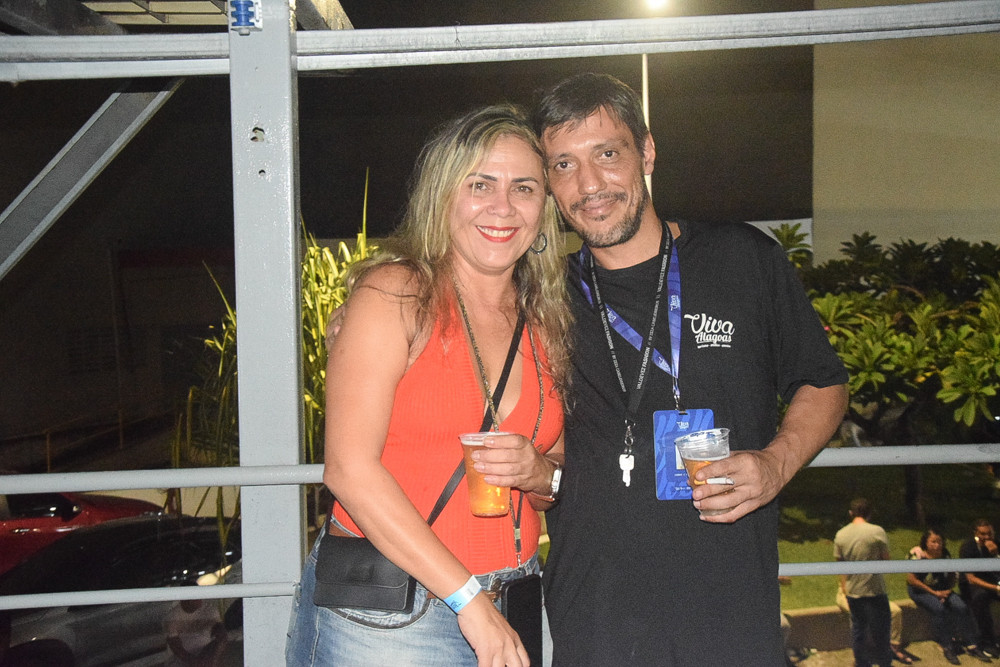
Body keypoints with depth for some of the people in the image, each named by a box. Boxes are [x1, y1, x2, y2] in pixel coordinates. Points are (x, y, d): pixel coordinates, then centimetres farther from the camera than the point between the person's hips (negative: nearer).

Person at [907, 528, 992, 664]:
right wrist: (934, 593, -20)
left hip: (941, 589, 5)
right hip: (919, 590, -5)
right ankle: (946, 648, -21)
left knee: (961, 607, -20)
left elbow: (952, 575, 10)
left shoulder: (944, 553, 1)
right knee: (939, 608, -31)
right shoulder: (917, 554, -16)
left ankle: (971, 646, -12)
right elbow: (911, 579, -20)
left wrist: (949, 590, -9)